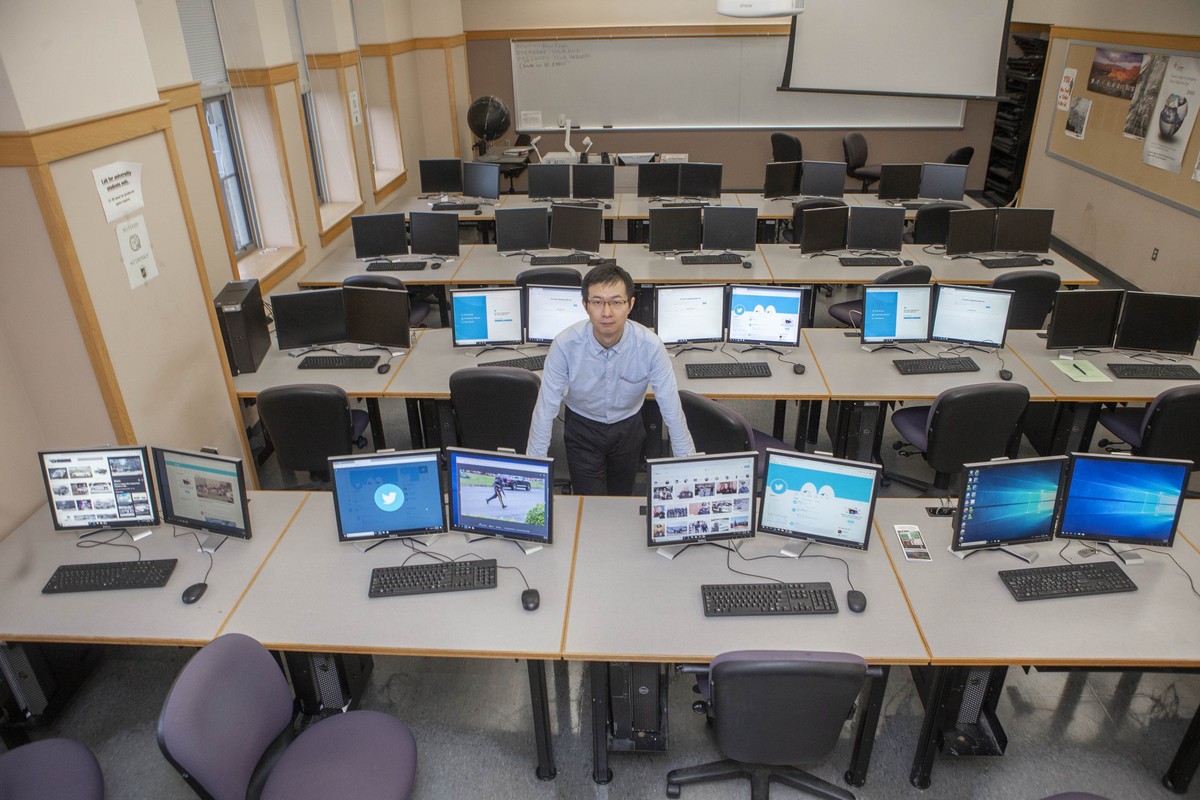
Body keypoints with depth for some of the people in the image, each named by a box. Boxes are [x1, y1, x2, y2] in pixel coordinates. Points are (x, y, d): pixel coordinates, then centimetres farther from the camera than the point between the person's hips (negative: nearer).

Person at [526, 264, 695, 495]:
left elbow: (672, 410, -20)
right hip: (582, 428, -1)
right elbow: (545, 410, -22)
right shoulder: (565, 345, -28)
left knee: (622, 501, 20)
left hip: (628, 427, 2)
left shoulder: (650, 346, -26)